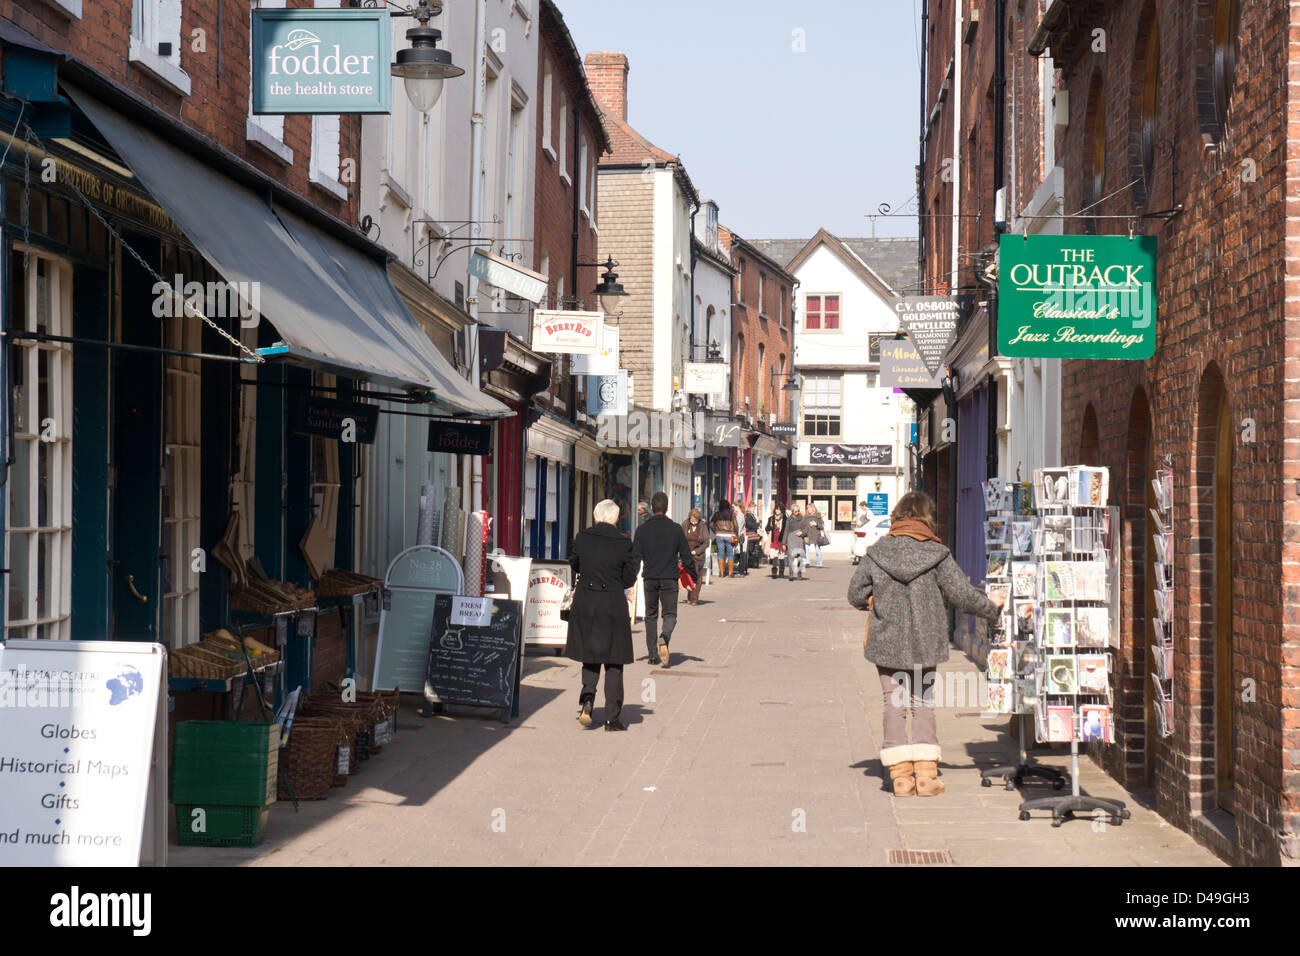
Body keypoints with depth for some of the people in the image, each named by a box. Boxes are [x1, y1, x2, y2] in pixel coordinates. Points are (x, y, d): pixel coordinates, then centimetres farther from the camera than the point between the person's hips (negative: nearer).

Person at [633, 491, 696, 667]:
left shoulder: (642, 529, -1)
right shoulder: (676, 529, -3)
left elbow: (635, 557, -3)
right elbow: (686, 556, 0)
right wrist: (695, 575, 12)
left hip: (650, 578, 1)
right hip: (670, 579, -1)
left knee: (651, 615, 14)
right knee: (670, 614, 5)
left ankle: (651, 654, 13)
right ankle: (663, 638, -26)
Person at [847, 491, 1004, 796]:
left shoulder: (876, 553, -5)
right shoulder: (936, 554, -8)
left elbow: (855, 594, 1)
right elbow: (962, 594, -4)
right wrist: (992, 607, 13)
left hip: (887, 642, 0)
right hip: (925, 644, 0)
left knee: (895, 704, 7)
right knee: (923, 703, 12)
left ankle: (901, 775, 3)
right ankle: (926, 774, 5)